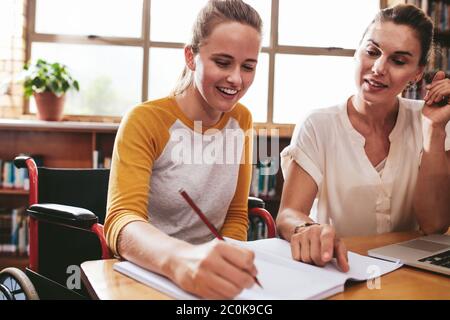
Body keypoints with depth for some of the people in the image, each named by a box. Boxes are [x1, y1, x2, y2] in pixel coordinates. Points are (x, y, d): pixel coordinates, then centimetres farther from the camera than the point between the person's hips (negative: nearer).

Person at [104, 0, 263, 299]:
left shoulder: (241, 120, 2)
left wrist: (225, 268, -11)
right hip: (147, 274, -3)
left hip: (209, 276, 4)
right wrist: (180, 260, -43)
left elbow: (236, 215, 7)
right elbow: (121, 221, -24)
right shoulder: (144, 121, -12)